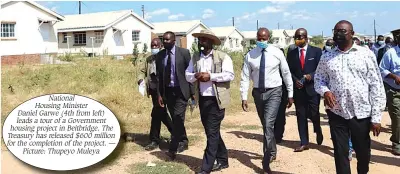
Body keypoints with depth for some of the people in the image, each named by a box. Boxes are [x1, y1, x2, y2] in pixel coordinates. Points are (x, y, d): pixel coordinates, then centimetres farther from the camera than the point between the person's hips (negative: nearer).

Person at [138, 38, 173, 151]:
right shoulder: (149, 59, 17)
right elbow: (143, 71, 22)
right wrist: (141, 78, 2)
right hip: (153, 89, 7)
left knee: (156, 113, -7)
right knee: (161, 113, 14)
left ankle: (154, 140, 5)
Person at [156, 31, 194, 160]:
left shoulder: (184, 52, -6)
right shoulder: (160, 55, 5)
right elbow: (159, 76, 8)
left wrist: (193, 91, -8)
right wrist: (159, 94, 2)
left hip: (181, 90, -4)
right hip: (168, 91, 5)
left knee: (178, 117, -12)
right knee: (176, 119, 12)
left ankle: (173, 148, -6)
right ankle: (183, 142, 29)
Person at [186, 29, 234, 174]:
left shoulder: (222, 57, -5)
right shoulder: (195, 57, 12)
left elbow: (230, 75, -15)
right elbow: (187, 75, 8)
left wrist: (210, 76, -21)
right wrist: (195, 76, -13)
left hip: (215, 100, -6)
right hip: (202, 100, 6)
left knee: (212, 133, -4)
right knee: (211, 132, 15)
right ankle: (222, 160, 31)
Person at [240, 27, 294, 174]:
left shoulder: (277, 53, -6)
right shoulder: (250, 55, -3)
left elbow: (286, 73, 2)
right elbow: (245, 77, -1)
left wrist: (290, 94, 4)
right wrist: (244, 97, -6)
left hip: (274, 92, -3)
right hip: (258, 93, 3)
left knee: (269, 124, -15)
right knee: (265, 125, 16)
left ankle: (266, 161, -6)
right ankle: (272, 151, 40)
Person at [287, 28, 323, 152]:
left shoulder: (316, 51, 1)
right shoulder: (291, 53, 9)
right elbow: (289, 71, 9)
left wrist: (311, 76, -18)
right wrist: (295, 80, -8)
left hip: (312, 88, -2)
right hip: (298, 89, 3)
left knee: (313, 114, 0)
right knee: (301, 116, 4)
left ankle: (318, 131, 33)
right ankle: (304, 143, 10)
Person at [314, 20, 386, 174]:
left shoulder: (366, 55, -3)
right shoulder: (326, 57, 4)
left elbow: (376, 87, -4)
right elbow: (318, 79, 11)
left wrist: (376, 117, -7)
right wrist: (325, 91, -12)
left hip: (362, 113, -1)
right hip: (337, 113, 1)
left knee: (363, 152, 16)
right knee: (340, 153, 6)